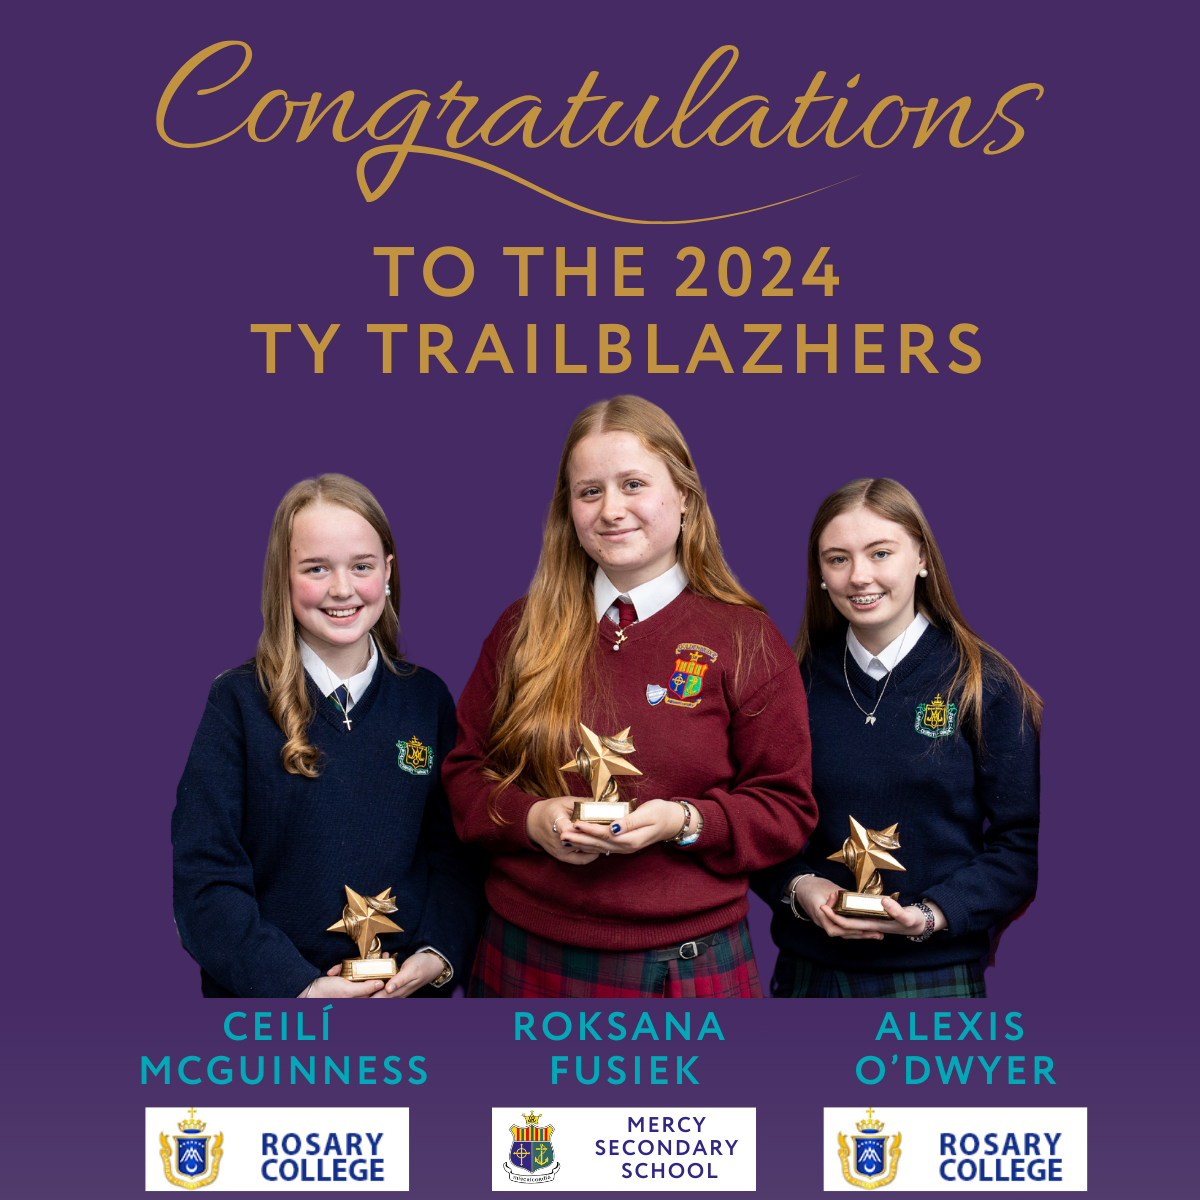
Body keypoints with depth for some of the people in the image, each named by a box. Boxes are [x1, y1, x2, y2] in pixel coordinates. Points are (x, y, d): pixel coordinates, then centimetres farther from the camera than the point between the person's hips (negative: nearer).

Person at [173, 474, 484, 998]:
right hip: (265, 993, -2)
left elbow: (454, 850, 4)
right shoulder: (237, 701, -8)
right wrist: (297, 984, -20)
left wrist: (439, 956, -11)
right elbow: (206, 877, -11)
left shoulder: (427, 698, 2)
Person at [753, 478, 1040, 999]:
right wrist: (797, 887, -11)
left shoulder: (985, 684, -5)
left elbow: (1023, 842, -6)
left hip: (935, 972, -2)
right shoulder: (798, 682, 2)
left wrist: (931, 915, -17)